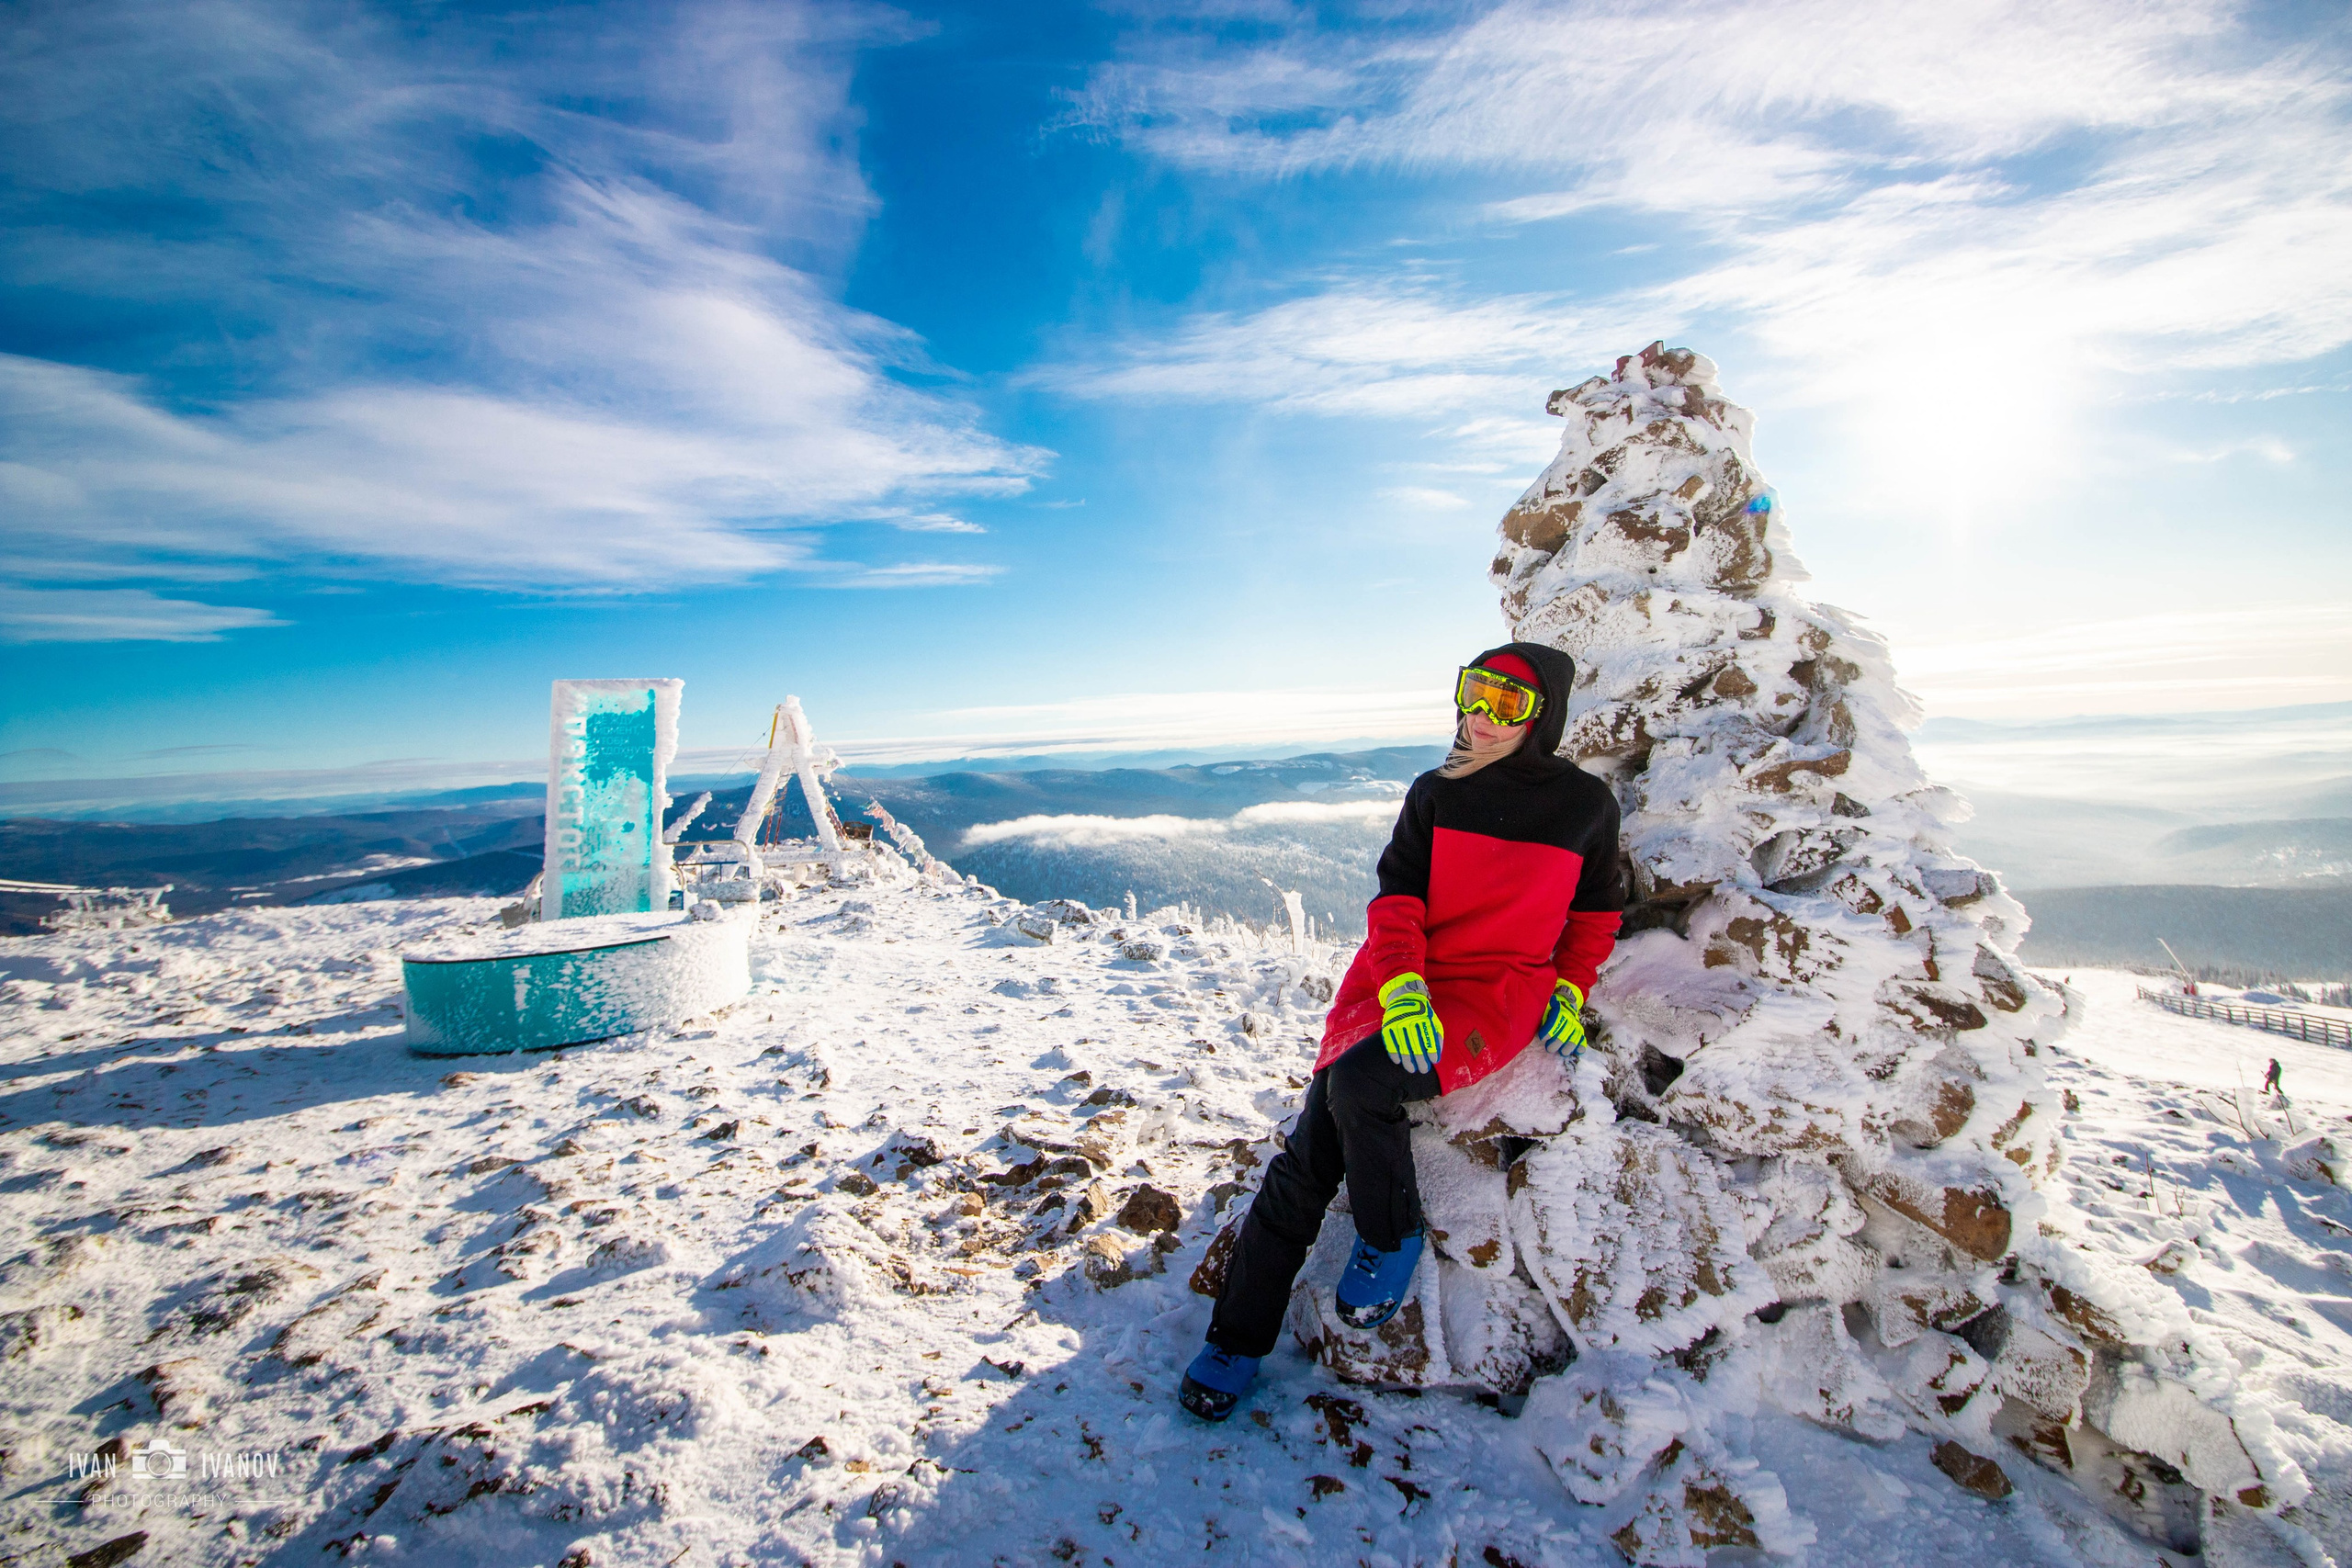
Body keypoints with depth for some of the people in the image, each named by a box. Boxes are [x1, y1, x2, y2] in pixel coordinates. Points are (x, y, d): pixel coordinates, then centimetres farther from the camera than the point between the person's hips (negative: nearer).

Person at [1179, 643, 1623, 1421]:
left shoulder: (1585, 803, 2)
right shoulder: (1435, 794, 4)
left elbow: (1595, 910, 17)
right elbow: (1396, 899, -3)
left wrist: (1570, 990, 3)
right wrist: (1400, 988, -20)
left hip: (1499, 991, -2)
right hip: (1399, 983, 2)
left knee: (1359, 1082, -30)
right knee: (1310, 1150, -10)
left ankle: (1390, 1236, 1)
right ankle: (1239, 1336, 6)